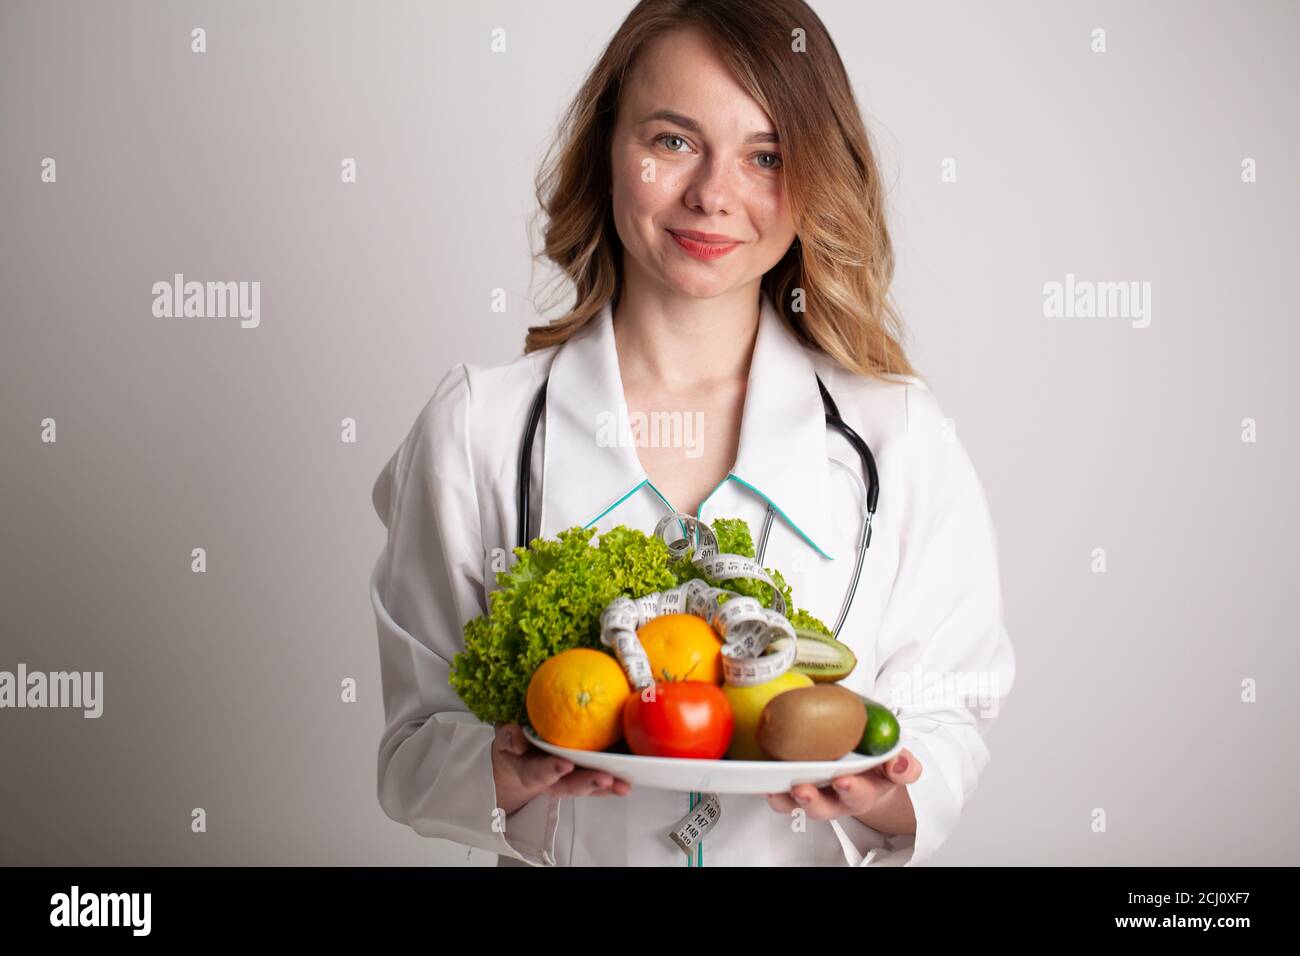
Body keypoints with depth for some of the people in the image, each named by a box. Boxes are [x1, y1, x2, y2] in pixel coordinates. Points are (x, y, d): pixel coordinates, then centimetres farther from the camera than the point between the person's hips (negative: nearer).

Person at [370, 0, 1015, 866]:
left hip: (813, 849, 0)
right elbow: (418, 745, -6)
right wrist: (510, 773, -25)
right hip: (572, 856, 0)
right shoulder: (477, 428, -8)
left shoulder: (901, 435, -7)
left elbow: (950, 721, -3)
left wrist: (883, 800, -22)